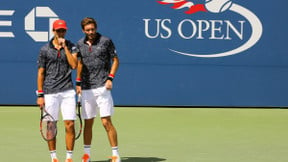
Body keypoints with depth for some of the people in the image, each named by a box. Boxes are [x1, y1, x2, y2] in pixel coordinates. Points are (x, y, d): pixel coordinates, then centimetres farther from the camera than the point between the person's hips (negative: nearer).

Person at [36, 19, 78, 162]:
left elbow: (74, 65, -9)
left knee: (70, 124, -5)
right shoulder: (45, 49, 5)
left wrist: (65, 47, -9)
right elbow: (41, 73, 6)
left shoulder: (71, 47, 7)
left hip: (67, 91, 0)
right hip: (50, 92, 0)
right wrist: (40, 94, 1)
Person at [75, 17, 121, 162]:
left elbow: (115, 60, 2)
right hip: (86, 89, 4)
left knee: (106, 122, -8)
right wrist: (78, 82, 15)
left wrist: (110, 78, -8)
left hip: (102, 87, -4)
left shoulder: (106, 41, -2)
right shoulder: (80, 44, 10)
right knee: (88, 123, 9)